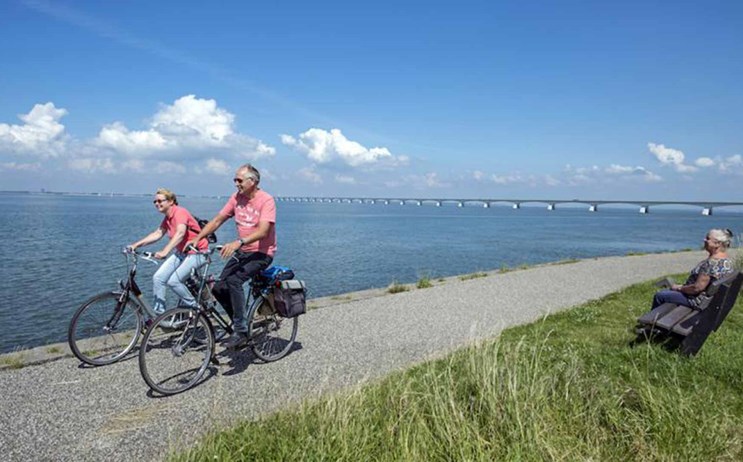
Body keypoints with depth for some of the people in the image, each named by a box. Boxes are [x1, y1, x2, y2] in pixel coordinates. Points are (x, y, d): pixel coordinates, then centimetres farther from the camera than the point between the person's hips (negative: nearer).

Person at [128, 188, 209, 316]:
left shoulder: (180, 212, -20)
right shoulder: (167, 218, 9)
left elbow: (180, 233, -35)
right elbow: (157, 234, 8)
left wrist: (165, 251, -46)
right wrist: (136, 244, -4)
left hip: (196, 253, -9)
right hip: (181, 252, 9)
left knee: (173, 280, -21)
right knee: (158, 278, -3)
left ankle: (194, 306, 0)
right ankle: (158, 313, 9)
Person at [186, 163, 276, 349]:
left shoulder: (266, 200, -16)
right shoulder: (237, 198, 4)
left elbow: (263, 231, -28)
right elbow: (217, 220, 6)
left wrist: (238, 242, -40)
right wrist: (197, 238, -4)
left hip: (261, 253, -7)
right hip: (241, 251, 7)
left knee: (234, 280, -28)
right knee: (218, 288, -6)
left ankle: (241, 331, -17)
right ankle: (240, 322, 16)